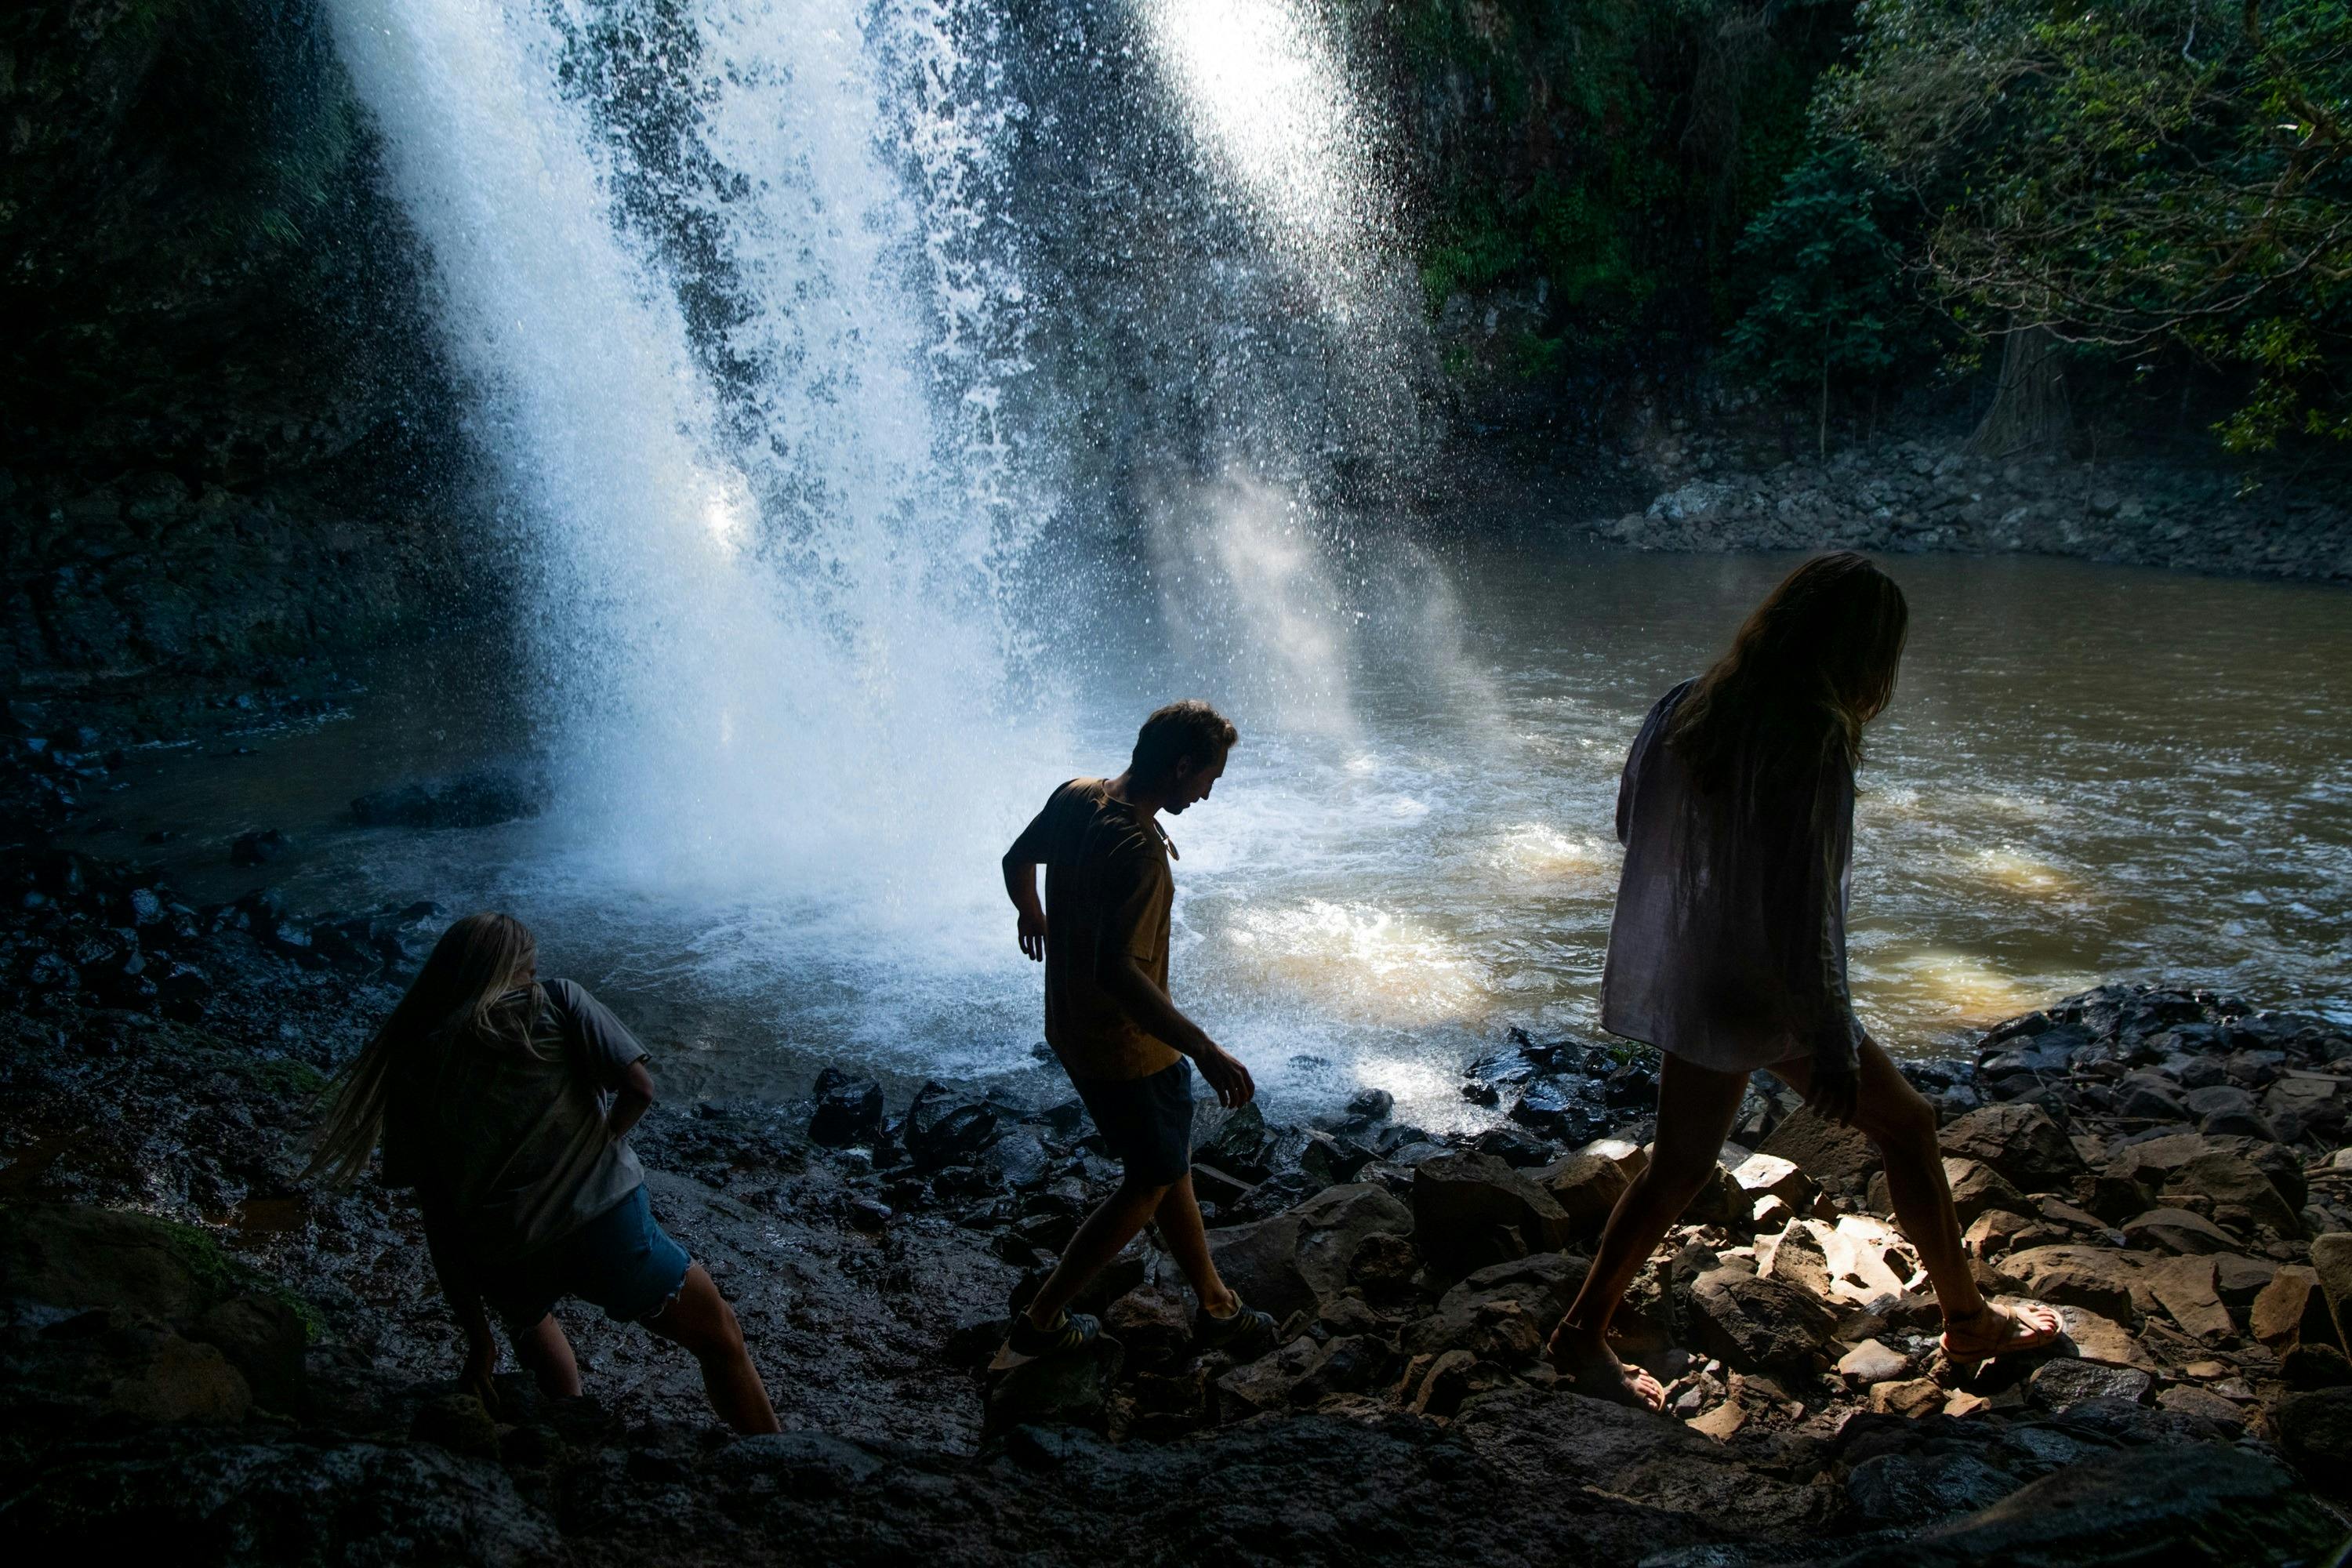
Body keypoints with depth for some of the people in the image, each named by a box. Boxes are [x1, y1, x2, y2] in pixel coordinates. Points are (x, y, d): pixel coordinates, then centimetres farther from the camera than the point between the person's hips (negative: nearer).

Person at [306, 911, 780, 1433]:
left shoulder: (413, 1063, 10)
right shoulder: (560, 1001, 4)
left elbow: (435, 1211, 8)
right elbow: (638, 1087, -5)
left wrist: (476, 1335, 11)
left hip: (500, 1262, 3)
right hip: (603, 1222, -3)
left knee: (527, 1316, 39)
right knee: (721, 1339, 13)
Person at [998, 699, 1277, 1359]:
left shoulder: (1074, 797, -5)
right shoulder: (1140, 851, -31)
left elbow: (1017, 862, 13)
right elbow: (1117, 969, -39)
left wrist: (1035, 918, 35)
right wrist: (1205, 1050, -37)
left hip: (1072, 1028, 9)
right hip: (1127, 1049, -9)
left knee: (1168, 1162, 22)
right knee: (1152, 1182, 12)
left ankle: (1215, 1305, 36)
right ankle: (1041, 1318, 22)